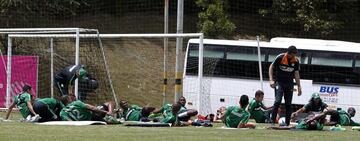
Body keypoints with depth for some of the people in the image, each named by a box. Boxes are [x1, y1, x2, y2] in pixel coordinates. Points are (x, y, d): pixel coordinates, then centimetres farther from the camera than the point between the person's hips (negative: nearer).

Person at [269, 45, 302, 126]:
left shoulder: (296, 61, -2)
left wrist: (299, 87, 8)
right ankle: (272, 121, -14)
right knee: (278, 101, -18)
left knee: (288, 104, 3)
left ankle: (287, 123, 9)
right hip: (279, 82, -3)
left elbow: (296, 74, 8)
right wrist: (271, 80, -12)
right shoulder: (280, 57, -12)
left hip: (289, 84, 3)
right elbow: (271, 67, -2)